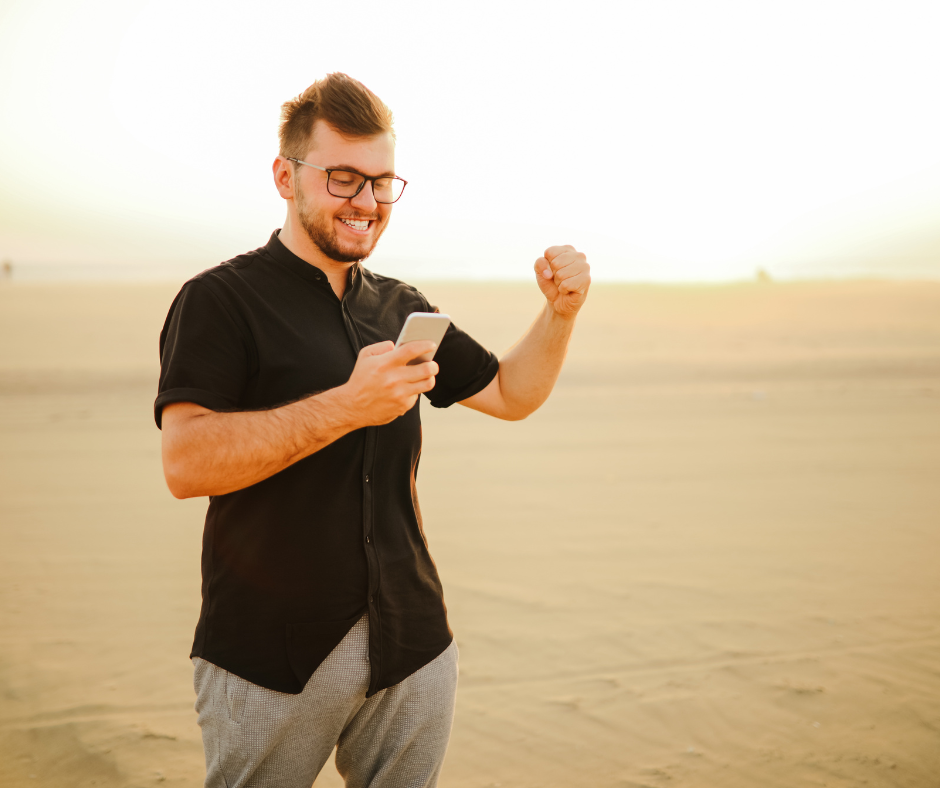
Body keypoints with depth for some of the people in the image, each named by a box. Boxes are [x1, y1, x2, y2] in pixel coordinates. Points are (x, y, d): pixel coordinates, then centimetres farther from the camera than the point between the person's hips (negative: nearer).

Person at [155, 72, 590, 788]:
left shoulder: (400, 307, 13)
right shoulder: (221, 300, -7)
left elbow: (509, 394, 20)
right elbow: (186, 463, -20)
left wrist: (559, 314, 2)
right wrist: (347, 406, -26)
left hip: (412, 644, 5)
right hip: (270, 656, -5)